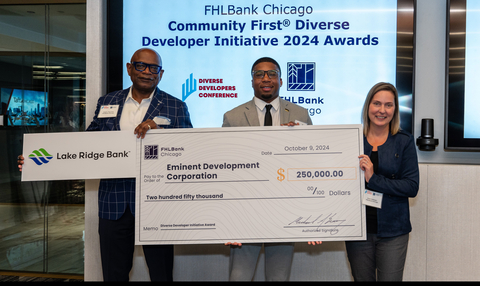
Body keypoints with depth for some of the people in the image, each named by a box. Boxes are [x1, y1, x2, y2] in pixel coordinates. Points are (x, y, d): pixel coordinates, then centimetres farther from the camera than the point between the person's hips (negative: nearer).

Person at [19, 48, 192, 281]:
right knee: (113, 274, 14)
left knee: (161, 273, 9)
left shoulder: (176, 107, 1)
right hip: (113, 205, 3)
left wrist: (158, 130, -22)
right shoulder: (107, 102, 10)